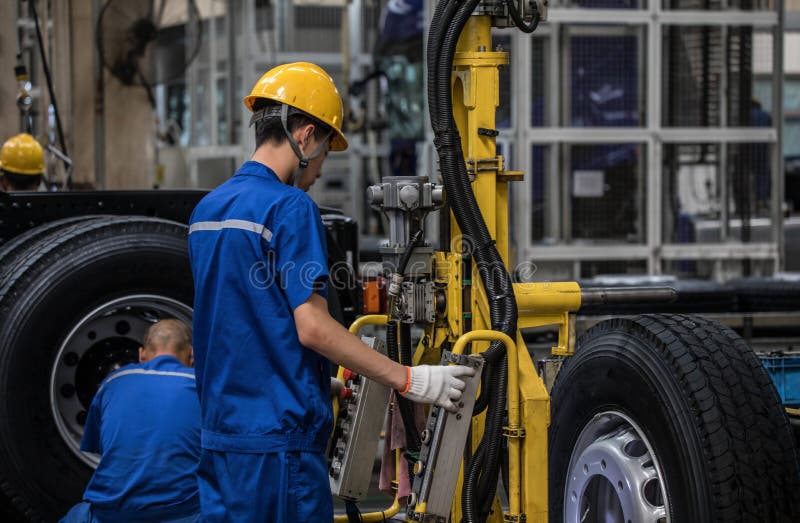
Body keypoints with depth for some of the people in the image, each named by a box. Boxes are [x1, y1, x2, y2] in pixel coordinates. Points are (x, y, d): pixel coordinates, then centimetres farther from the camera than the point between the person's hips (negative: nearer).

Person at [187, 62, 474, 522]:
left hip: (219, 432, 9)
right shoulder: (290, 208, -13)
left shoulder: (207, 210, 13)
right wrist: (409, 380, -14)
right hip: (280, 437, -9)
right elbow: (313, 327, -18)